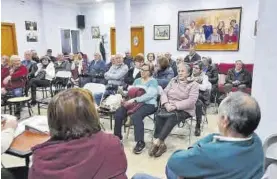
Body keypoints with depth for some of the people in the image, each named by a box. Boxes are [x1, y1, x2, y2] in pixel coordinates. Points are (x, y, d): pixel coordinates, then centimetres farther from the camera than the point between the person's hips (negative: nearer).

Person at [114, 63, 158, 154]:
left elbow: (149, 95, -18)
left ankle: (140, 142, -25)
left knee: (135, 116, -35)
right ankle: (117, 136, 5)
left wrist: (135, 100, -24)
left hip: (149, 104, -6)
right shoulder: (137, 80, 20)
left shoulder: (153, 81, -3)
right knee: (118, 113, -13)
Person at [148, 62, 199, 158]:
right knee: (158, 115, -27)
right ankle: (161, 144, -25)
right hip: (169, 107, 4)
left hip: (184, 110, -4)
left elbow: (191, 101, -13)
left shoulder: (193, 84, 1)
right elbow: (164, 93, 8)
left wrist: (175, 106, -22)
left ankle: (158, 141, -32)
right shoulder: (173, 81, 17)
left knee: (172, 117, -35)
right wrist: (166, 104, -13)